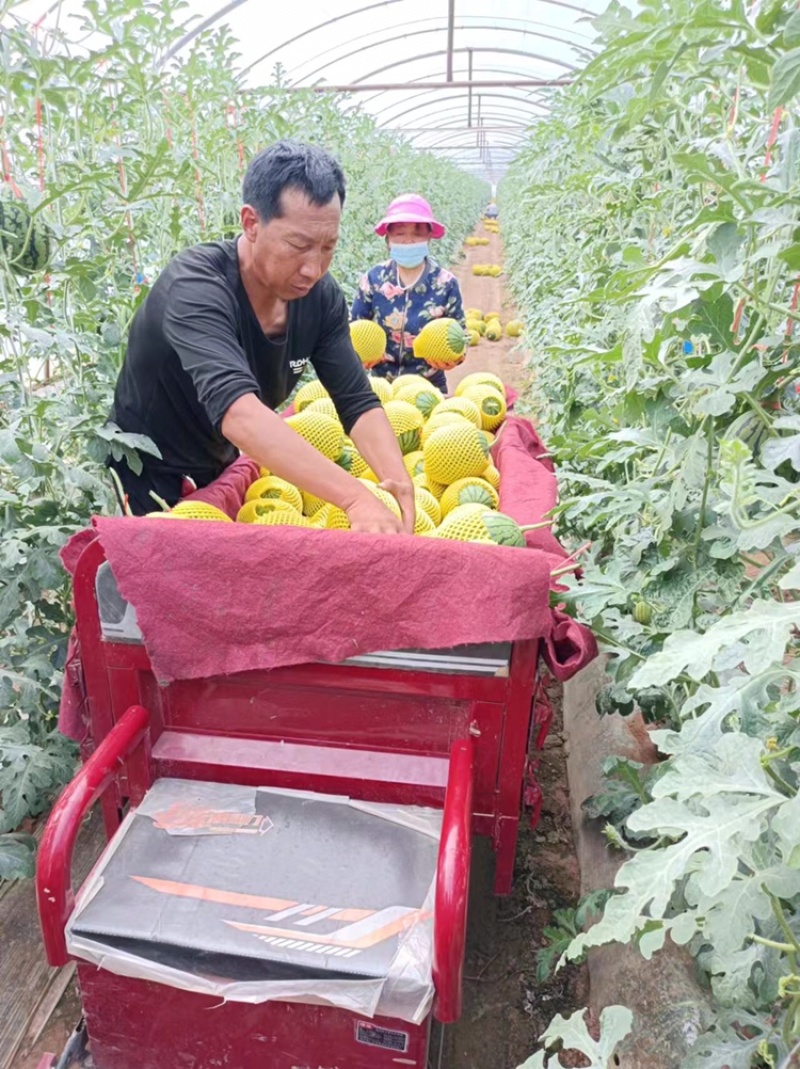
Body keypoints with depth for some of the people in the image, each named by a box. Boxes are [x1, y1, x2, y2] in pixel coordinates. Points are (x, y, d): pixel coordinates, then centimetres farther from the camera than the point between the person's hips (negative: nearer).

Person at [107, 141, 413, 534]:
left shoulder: (321, 296, -12)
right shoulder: (195, 287, -31)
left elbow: (358, 402, -15)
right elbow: (238, 412, -46)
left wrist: (399, 481, -35)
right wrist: (356, 497, -55)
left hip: (222, 472, 6)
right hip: (146, 480, -5)